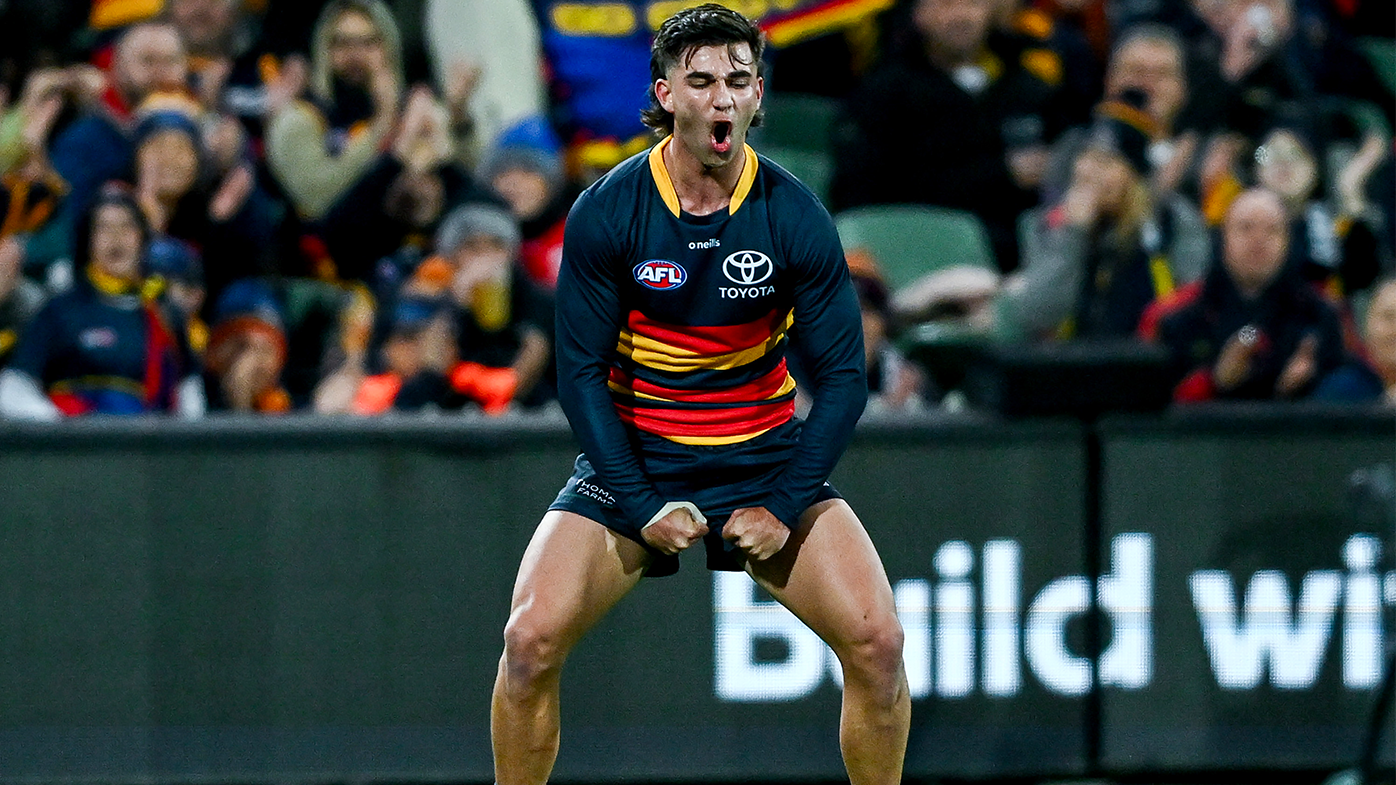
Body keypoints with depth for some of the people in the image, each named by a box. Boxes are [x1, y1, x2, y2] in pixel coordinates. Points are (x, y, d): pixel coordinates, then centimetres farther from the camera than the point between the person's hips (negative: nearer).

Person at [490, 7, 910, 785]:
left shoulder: (796, 216, -9)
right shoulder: (606, 211, -11)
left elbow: (843, 377, -4)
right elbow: (581, 371, -7)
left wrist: (784, 505, -14)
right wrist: (642, 506, -16)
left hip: (769, 458, 1)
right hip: (634, 458, -1)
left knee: (877, 639, -19)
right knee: (532, 637, -21)